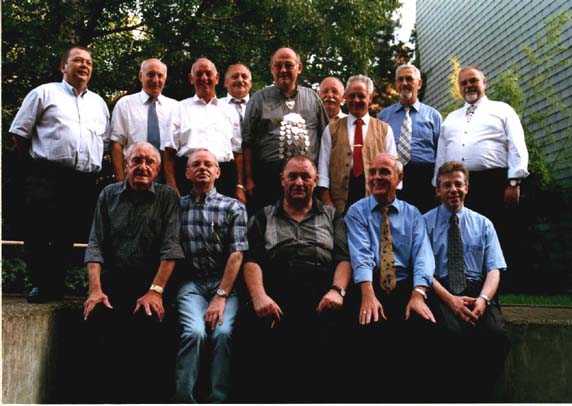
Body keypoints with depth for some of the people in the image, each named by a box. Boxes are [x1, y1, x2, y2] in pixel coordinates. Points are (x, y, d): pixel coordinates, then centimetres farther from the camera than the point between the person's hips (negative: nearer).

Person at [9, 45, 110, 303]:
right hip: (47, 177, -4)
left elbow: (106, 139, 25)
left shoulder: (98, 103, 22)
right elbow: (19, 132, 7)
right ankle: (39, 285, 2)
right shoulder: (44, 93, 8)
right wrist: (33, 166, 6)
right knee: (38, 232, -10)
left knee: (68, 234, 5)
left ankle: (55, 285, 15)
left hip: (85, 182, 4)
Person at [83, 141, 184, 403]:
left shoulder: (167, 197, 7)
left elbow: (170, 248, -4)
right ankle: (108, 397, -7)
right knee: (100, 320, -25)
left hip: (150, 284, -1)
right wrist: (95, 289, -8)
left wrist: (155, 291, -16)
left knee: (151, 325, -27)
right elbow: (95, 245, 7)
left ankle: (152, 398, -9)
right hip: (112, 282, 2)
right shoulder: (109, 195, 14)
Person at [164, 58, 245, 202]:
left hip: (224, 175, 2)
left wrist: (240, 188, 2)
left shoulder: (229, 111, 18)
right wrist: (172, 189, -6)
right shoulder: (181, 108, 12)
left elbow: (238, 152, 12)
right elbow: (170, 152, 5)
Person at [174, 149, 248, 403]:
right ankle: (183, 399, -13)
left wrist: (221, 296, -12)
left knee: (223, 332, -25)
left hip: (226, 282, 0)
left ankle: (218, 400, -14)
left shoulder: (233, 207, 8)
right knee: (195, 331, -25)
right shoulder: (177, 206, 12)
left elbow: (236, 255, -2)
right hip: (191, 283, 1)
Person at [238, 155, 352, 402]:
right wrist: (259, 295, -10)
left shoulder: (332, 216, 25)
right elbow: (252, 260, 9)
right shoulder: (264, 217, 24)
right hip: (275, 300, 0)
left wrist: (337, 290, -9)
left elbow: (343, 258, 12)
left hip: (321, 300, 0)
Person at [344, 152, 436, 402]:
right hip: (370, 288, -1)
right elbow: (360, 253, -8)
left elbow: (422, 254, -1)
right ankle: (370, 398, -15)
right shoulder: (356, 212, 10)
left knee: (423, 326, -29)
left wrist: (418, 294, -21)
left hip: (405, 289, 2)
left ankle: (412, 398, -14)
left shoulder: (412, 214, 16)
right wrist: (368, 294, -27)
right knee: (370, 331, -32)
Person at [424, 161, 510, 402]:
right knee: (453, 334, -34)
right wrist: (450, 299, -17)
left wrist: (483, 298, -15)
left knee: (497, 335, -29)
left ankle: (480, 397, -8)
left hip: (477, 291, 2)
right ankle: (453, 397, -12)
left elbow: (494, 269, 8)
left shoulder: (483, 224, 17)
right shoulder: (425, 222, 10)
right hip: (441, 292, -2)